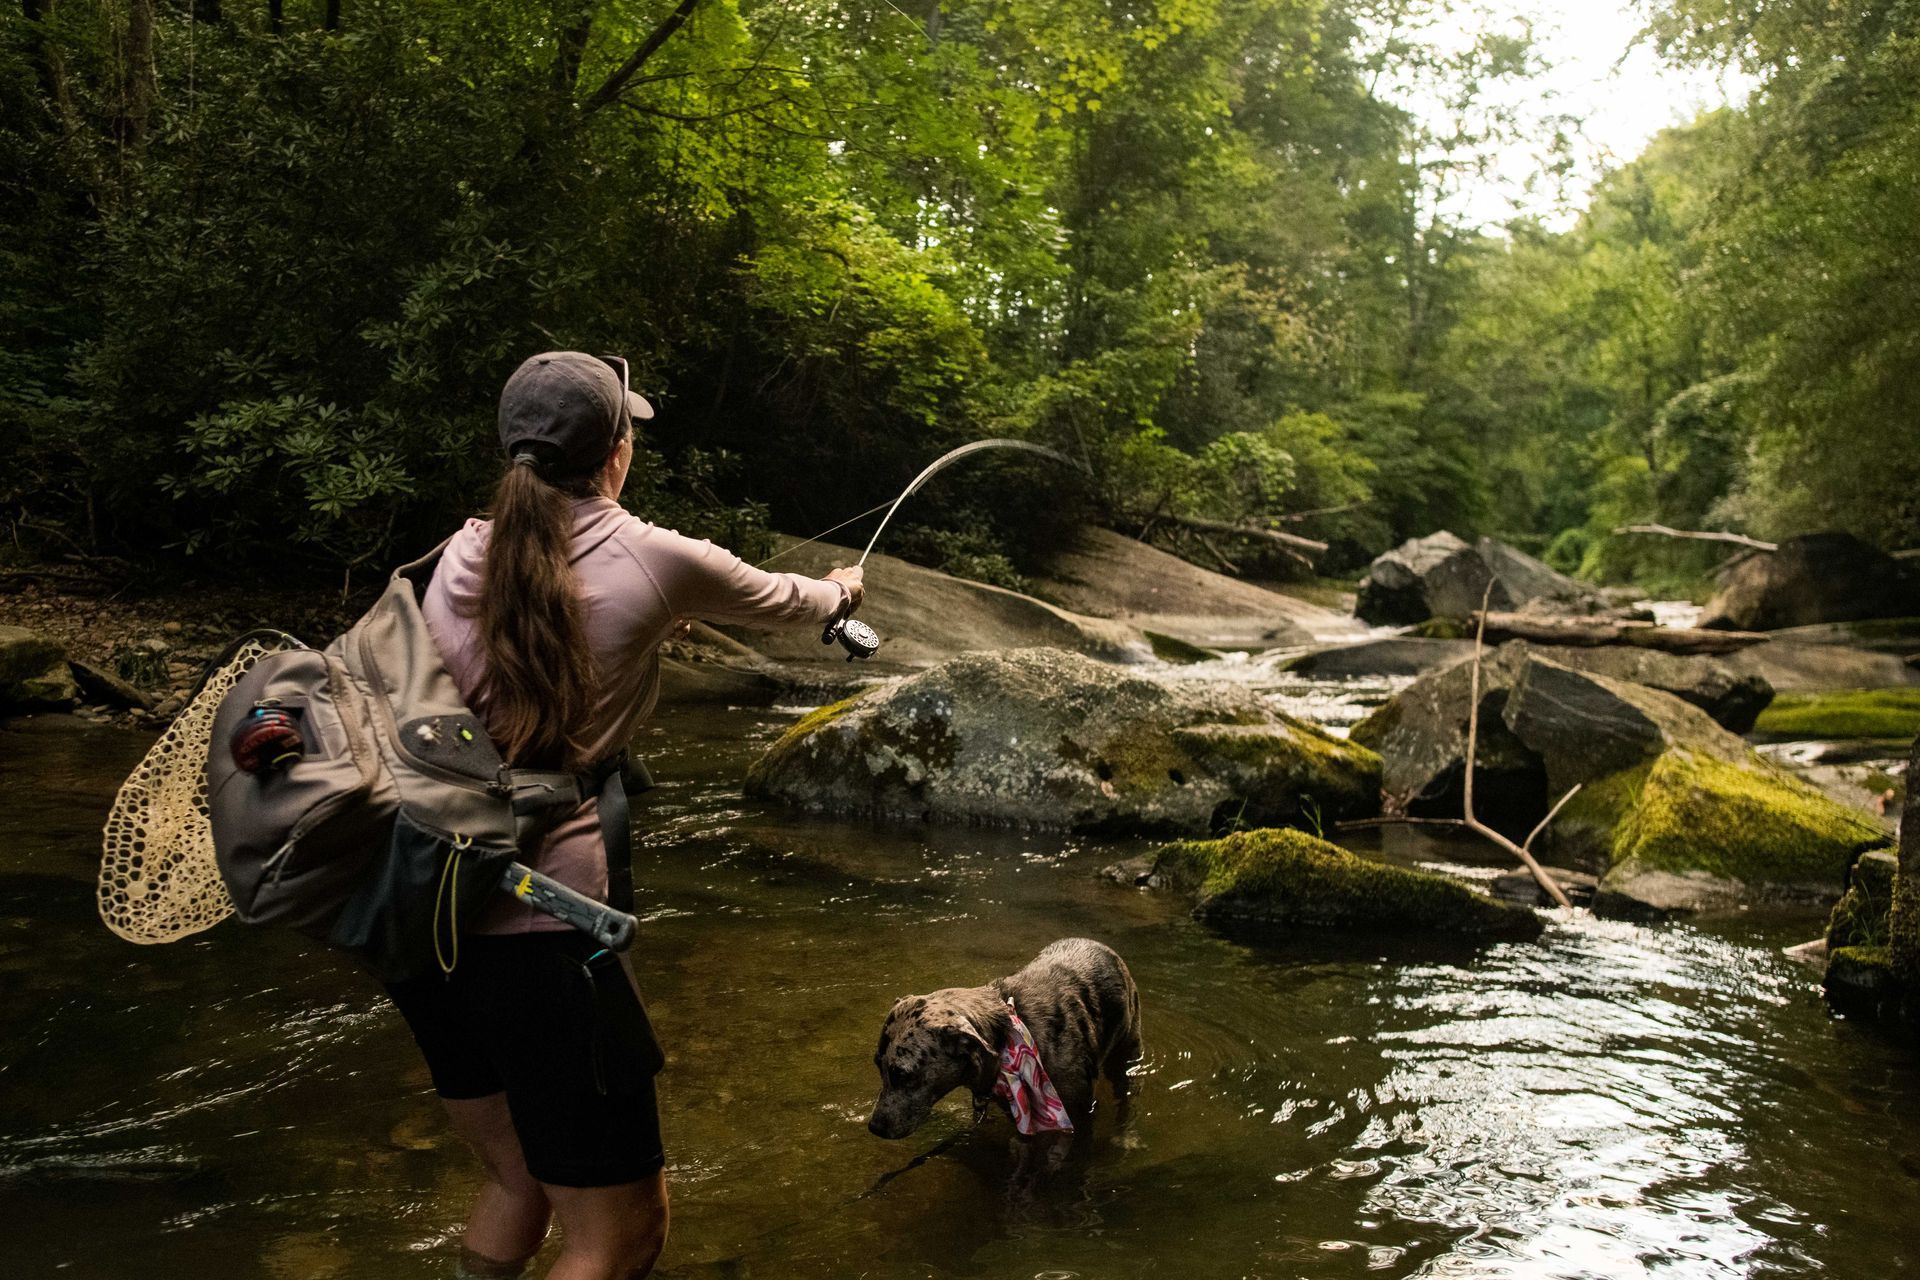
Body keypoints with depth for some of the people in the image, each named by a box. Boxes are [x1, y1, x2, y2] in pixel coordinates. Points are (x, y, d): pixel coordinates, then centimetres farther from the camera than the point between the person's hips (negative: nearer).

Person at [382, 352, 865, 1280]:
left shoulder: (465, 556, 7)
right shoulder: (652, 561, -3)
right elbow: (780, 599, 17)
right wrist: (839, 591, 38)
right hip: (538, 922, -6)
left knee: (516, 1180, 25)